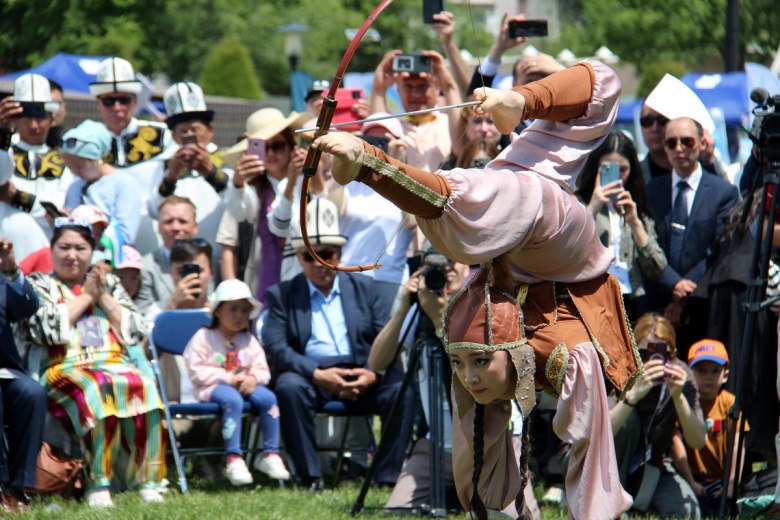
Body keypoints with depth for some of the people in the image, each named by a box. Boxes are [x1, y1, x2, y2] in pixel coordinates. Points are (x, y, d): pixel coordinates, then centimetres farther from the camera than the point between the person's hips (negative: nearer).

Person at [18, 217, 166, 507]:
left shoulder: (110, 284, 25)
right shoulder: (39, 284, 16)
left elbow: (137, 332, 14)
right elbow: (44, 330, -3)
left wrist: (103, 298, 6)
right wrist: (85, 297, 4)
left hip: (113, 364, 3)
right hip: (64, 370, -3)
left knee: (144, 388, -33)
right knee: (99, 389, -39)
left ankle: (147, 481, -33)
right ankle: (99, 485, -38)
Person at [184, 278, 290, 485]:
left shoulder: (249, 341, 17)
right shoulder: (204, 338, 2)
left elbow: (262, 370, 11)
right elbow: (197, 371, -7)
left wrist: (253, 378, -15)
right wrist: (228, 379, -17)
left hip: (244, 385, 5)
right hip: (214, 387, -5)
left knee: (267, 397, -26)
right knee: (232, 399, -39)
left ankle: (271, 455, -19)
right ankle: (234, 459, -41)